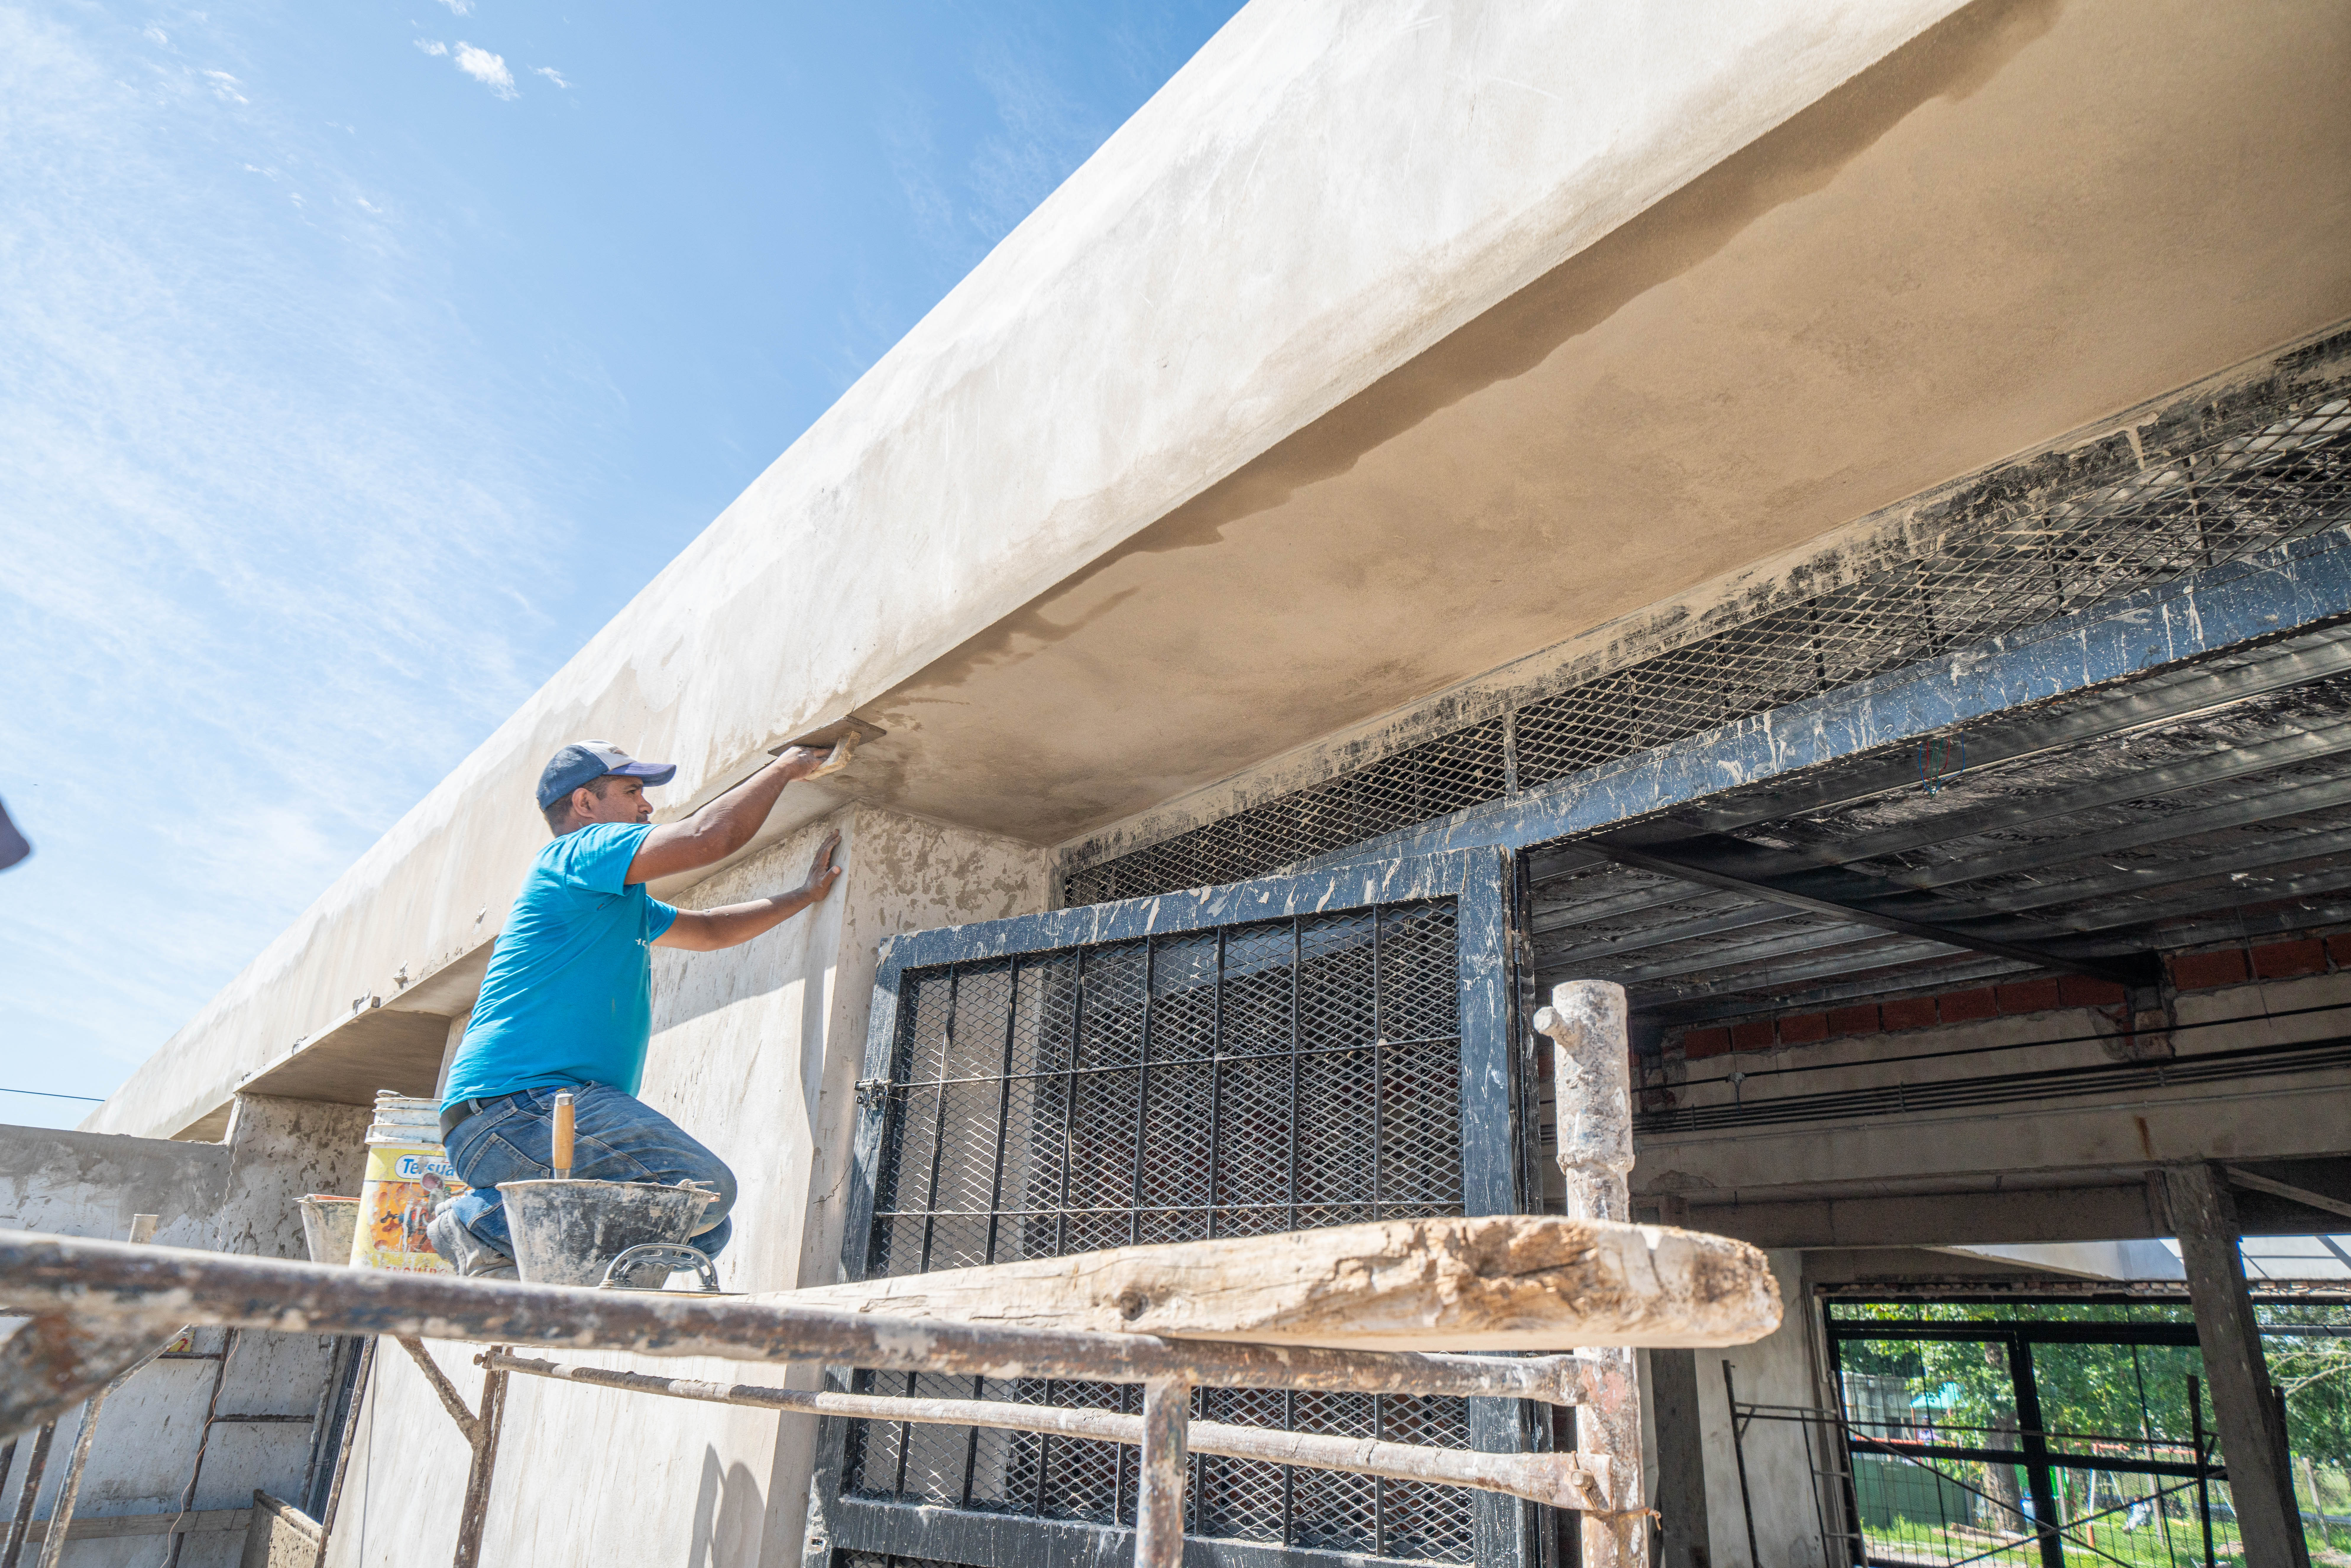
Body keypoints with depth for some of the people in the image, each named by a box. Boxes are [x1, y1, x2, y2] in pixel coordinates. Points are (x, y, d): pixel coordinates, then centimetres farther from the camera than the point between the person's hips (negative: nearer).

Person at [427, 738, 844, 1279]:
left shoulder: (623, 903, 28)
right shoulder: (579, 852, -2)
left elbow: (710, 930, 38)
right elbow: (709, 836, -13)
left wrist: (806, 894, 36)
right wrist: (784, 767, 2)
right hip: (515, 1103, -10)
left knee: (708, 1230, 4)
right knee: (704, 1188, -26)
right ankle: (490, 1220, -14)